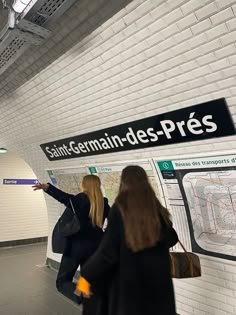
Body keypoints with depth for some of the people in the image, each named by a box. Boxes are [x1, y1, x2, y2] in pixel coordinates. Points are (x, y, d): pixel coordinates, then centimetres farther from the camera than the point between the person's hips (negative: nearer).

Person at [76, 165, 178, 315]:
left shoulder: (119, 209, -17)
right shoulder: (157, 208, -5)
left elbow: (108, 249, -16)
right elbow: (171, 239, 8)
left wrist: (87, 276, -3)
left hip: (130, 280, -3)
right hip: (158, 278, 3)